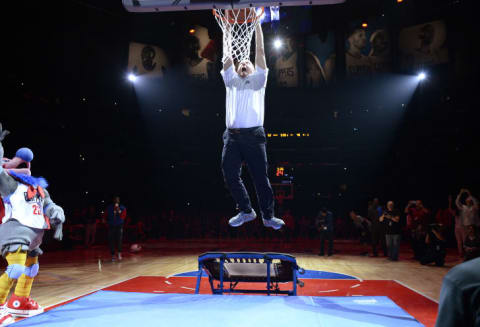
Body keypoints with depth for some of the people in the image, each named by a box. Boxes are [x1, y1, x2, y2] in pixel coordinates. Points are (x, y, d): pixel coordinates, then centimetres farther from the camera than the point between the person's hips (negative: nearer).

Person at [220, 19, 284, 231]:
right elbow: (227, 57, 18)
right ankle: (246, 211, 15)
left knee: (261, 178, -2)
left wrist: (257, 23, 11)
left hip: (253, 135, -3)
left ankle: (268, 216, 10)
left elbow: (260, 52, 12)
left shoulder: (258, 79, 17)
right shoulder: (231, 80, 24)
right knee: (230, 176, -1)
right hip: (232, 136, 3)